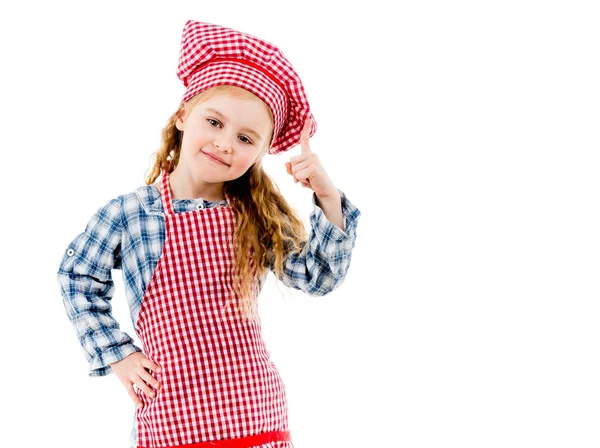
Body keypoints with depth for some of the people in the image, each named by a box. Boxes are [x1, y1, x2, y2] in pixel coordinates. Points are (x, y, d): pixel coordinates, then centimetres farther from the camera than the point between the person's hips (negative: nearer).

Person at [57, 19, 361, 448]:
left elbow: (319, 277, -1)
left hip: (256, 411, 2)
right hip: (171, 412, -2)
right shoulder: (126, 214, -3)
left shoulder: (260, 219, 3)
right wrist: (116, 355, 6)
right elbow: (78, 279, 12)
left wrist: (328, 198, -12)